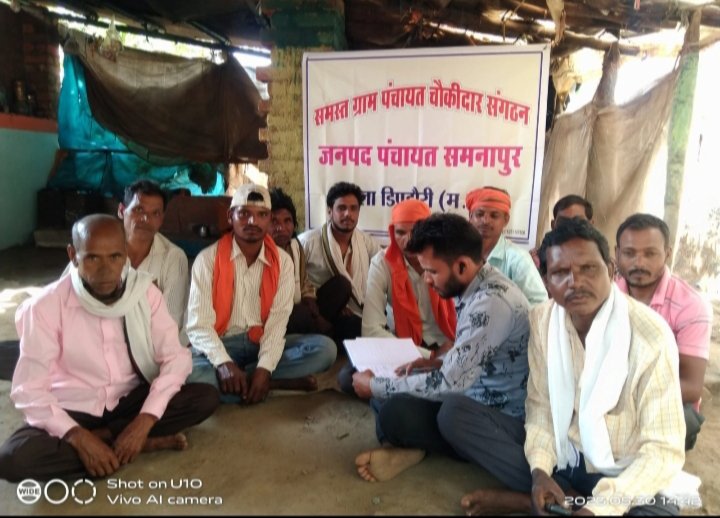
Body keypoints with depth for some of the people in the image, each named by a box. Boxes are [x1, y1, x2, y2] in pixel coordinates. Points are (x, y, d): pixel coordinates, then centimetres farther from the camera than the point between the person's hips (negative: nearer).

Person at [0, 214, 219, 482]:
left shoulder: (145, 291, -11)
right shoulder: (45, 306, -17)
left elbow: (176, 357, -13)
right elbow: (28, 390, -17)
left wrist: (145, 420, -24)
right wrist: (78, 437, -29)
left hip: (130, 401, 2)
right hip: (73, 410, -1)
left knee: (207, 397, -20)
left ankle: (102, 437, -13)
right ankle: (146, 443, -19)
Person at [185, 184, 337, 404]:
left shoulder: (282, 261, 1)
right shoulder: (208, 259, -6)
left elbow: (278, 320, -9)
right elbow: (198, 324, -13)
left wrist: (264, 367, -25)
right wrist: (223, 363, -31)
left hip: (264, 344, 2)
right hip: (221, 345, -2)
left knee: (325, 348, -19)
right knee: (190, 373, -35)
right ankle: (284, 383, -22)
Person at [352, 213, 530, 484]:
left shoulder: (492, 302, -26)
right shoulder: (475, 289, 3)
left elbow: (450, 384, -27)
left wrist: (375, 386, -16)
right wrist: (439, 363, 0)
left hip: (507, 418, -8)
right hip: (481, 399, 8)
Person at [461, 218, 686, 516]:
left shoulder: (650, 335, -20)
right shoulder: (541, 320, -6)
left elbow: (664, 450, -18)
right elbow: (540, 403, 0)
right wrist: (540, 469, -17)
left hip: (627, 474, -3)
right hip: (562, 458, 4)